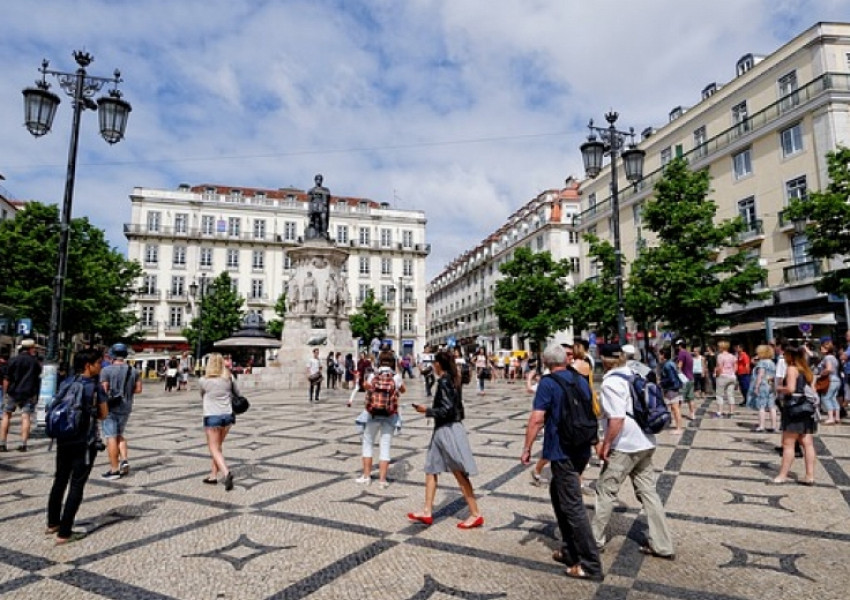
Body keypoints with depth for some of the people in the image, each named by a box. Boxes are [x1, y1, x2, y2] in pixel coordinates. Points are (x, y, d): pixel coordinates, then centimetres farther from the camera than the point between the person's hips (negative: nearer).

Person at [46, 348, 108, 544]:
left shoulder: (65, 384, 2)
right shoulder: (95, 387, -14)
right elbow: (103, 414, -6)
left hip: (63, 440, 6)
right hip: (84, 443, -6)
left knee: (60, 481, 20)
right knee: (76, 486, 2)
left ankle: (53, 523, 35)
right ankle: (64, 533, 5)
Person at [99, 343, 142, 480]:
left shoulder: (107, 370, -10)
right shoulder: (133, 371, 4)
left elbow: (104, 390, -14)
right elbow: (138, 389, 5)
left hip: (110, 408, -5)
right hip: (125, 408, 5)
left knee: (111, 437, 0)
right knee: (119, 435, 21)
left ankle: (114, 470, 3)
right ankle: (124, 460, 6)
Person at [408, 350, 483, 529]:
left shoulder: (443, 382, -18)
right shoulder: (451, 380, 9)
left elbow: (446, 409, -22)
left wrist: (427, 410, -12)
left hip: (447, 431, -10)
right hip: (443, 430, 10)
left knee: (459, 474, -1)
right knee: (430, 470, 14)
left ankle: (476, 514, 10)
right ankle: (427, 512, 20)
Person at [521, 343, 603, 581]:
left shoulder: (548, 383, -13)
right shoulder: (581, 380, 8)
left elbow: (537, 419, -18)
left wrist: (527, 448, -10)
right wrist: (592, 441, 31)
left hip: (562, 452, -8)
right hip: (582, 450, 8)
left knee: (573, 506, 0)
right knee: (558, 493, 21)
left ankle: (590, 565, 6)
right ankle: (570, 550, 28)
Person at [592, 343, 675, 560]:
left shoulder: (611, 382, -18)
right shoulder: (634, 375, 8)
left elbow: (617, 419, -25)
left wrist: (605, 444, -15)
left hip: (624, 446, -8)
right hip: (645, 443, 8)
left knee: (606, 490, 6)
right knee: (648, 492, 14)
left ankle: (595, 538, 18)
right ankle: (662, 545, 19)